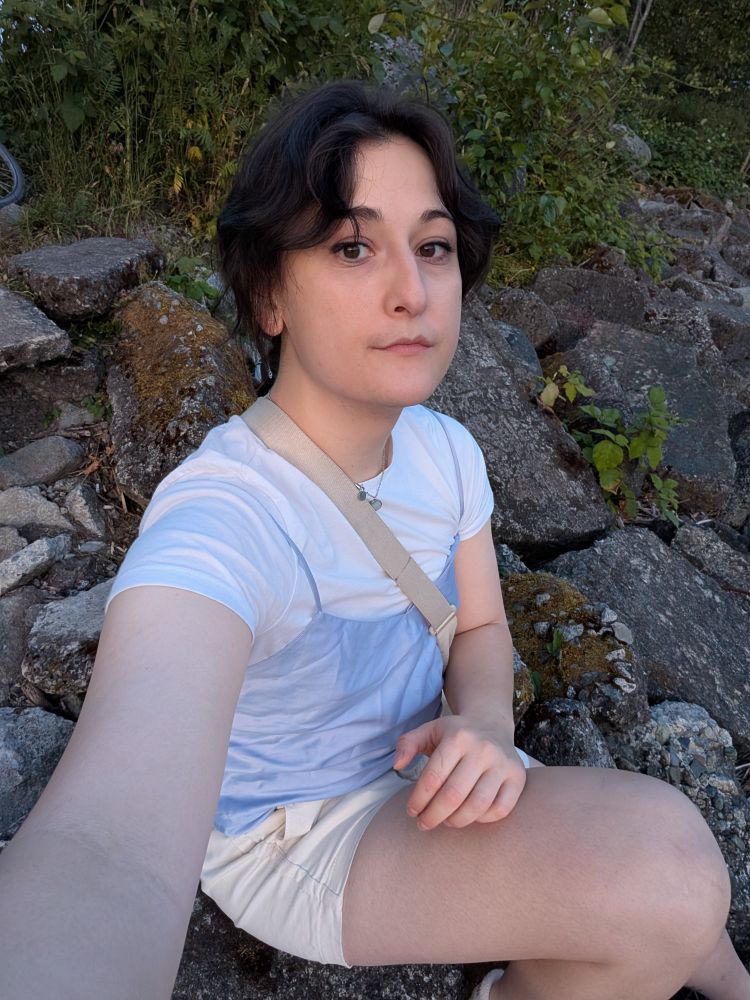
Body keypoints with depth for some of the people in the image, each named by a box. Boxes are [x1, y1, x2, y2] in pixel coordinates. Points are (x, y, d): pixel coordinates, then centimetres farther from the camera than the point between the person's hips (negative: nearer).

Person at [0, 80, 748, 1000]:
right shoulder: (220, 519, -35)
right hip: (294, 836, -6)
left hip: (416, 774, 6)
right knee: (670, 871, -23)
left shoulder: (445, 449, -10)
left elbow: (481, 627, 3)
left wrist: (485, 721, -20)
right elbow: (102, 855, -49)